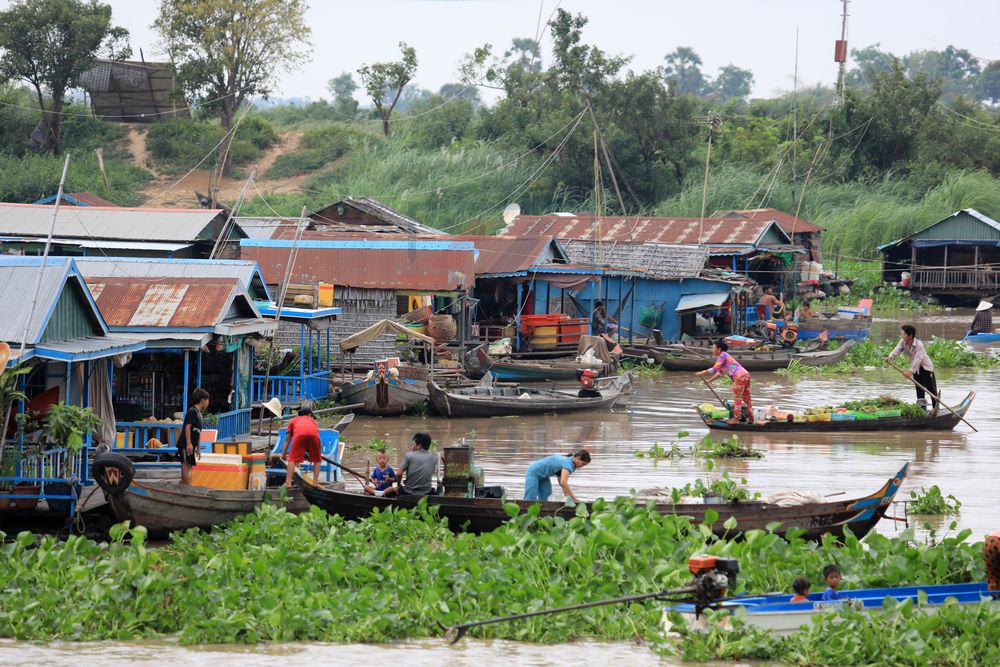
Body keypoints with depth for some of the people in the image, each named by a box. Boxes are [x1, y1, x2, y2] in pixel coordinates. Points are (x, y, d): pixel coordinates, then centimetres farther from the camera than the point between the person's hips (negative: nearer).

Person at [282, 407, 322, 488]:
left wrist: (284, 454, 48)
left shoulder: (294, 421, 39)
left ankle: (288, 482, -7)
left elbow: (287, 440, 39)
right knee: (317, 459, 21)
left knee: (293, 459, 6)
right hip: (313, 435, 1)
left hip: (299, 435, -1)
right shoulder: (313, 421, 42)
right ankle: (315, 482, 13)